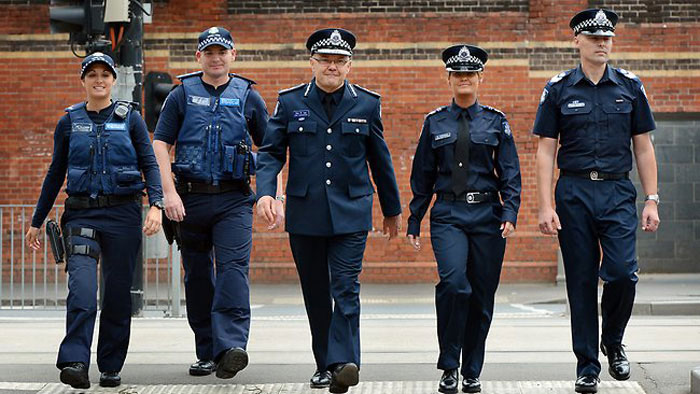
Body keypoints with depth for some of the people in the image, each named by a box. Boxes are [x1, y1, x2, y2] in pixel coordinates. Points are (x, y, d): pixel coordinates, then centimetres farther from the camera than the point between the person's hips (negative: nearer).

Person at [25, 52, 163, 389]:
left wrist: (156, 204, -14)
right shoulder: (69, 122, 8)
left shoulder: (130, 118, 5)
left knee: (118, 292, 4)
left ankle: (111, 367, 14)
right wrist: (37, 221, 16)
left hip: (122, 213, 0)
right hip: (82, 213, 0)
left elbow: (149, 164, 3)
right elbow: (56, 173, 15)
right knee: (81, 289, -18)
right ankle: (75, 364, -25)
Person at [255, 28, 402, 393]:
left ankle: (344, 363, -18)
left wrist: (392, 209, 19)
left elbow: (380, 160, 12)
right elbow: (270, 152, 3)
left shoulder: (367, 103, 4)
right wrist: (265, 191, -15)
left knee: (346, 288, -12)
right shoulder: (290, 102, 3)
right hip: (305, 213, 1)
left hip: (351, 212, -1)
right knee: (316, 293, 8)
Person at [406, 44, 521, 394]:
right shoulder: (435, 123, 7)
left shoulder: (496, 121, 6)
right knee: (454, 282, -22)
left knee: (482, 296, 4)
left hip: (487, 215, 1)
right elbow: (422, 176, 10)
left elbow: (510, 173, 3)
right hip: (448, 216, -1)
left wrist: (510, 214, -11)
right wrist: (414, 221, 6)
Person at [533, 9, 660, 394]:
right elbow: (546, 150, 1)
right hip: (574, 192, -1)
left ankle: (613, 342, 14)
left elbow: (643, 147, 9)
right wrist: (545, 206, -7)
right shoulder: (559, 89, 2)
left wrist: (651, 200, 2)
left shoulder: (630, 86, 7)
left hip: (618, 192, 1)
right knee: (581, 281, 2)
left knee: (622, 272, -13)